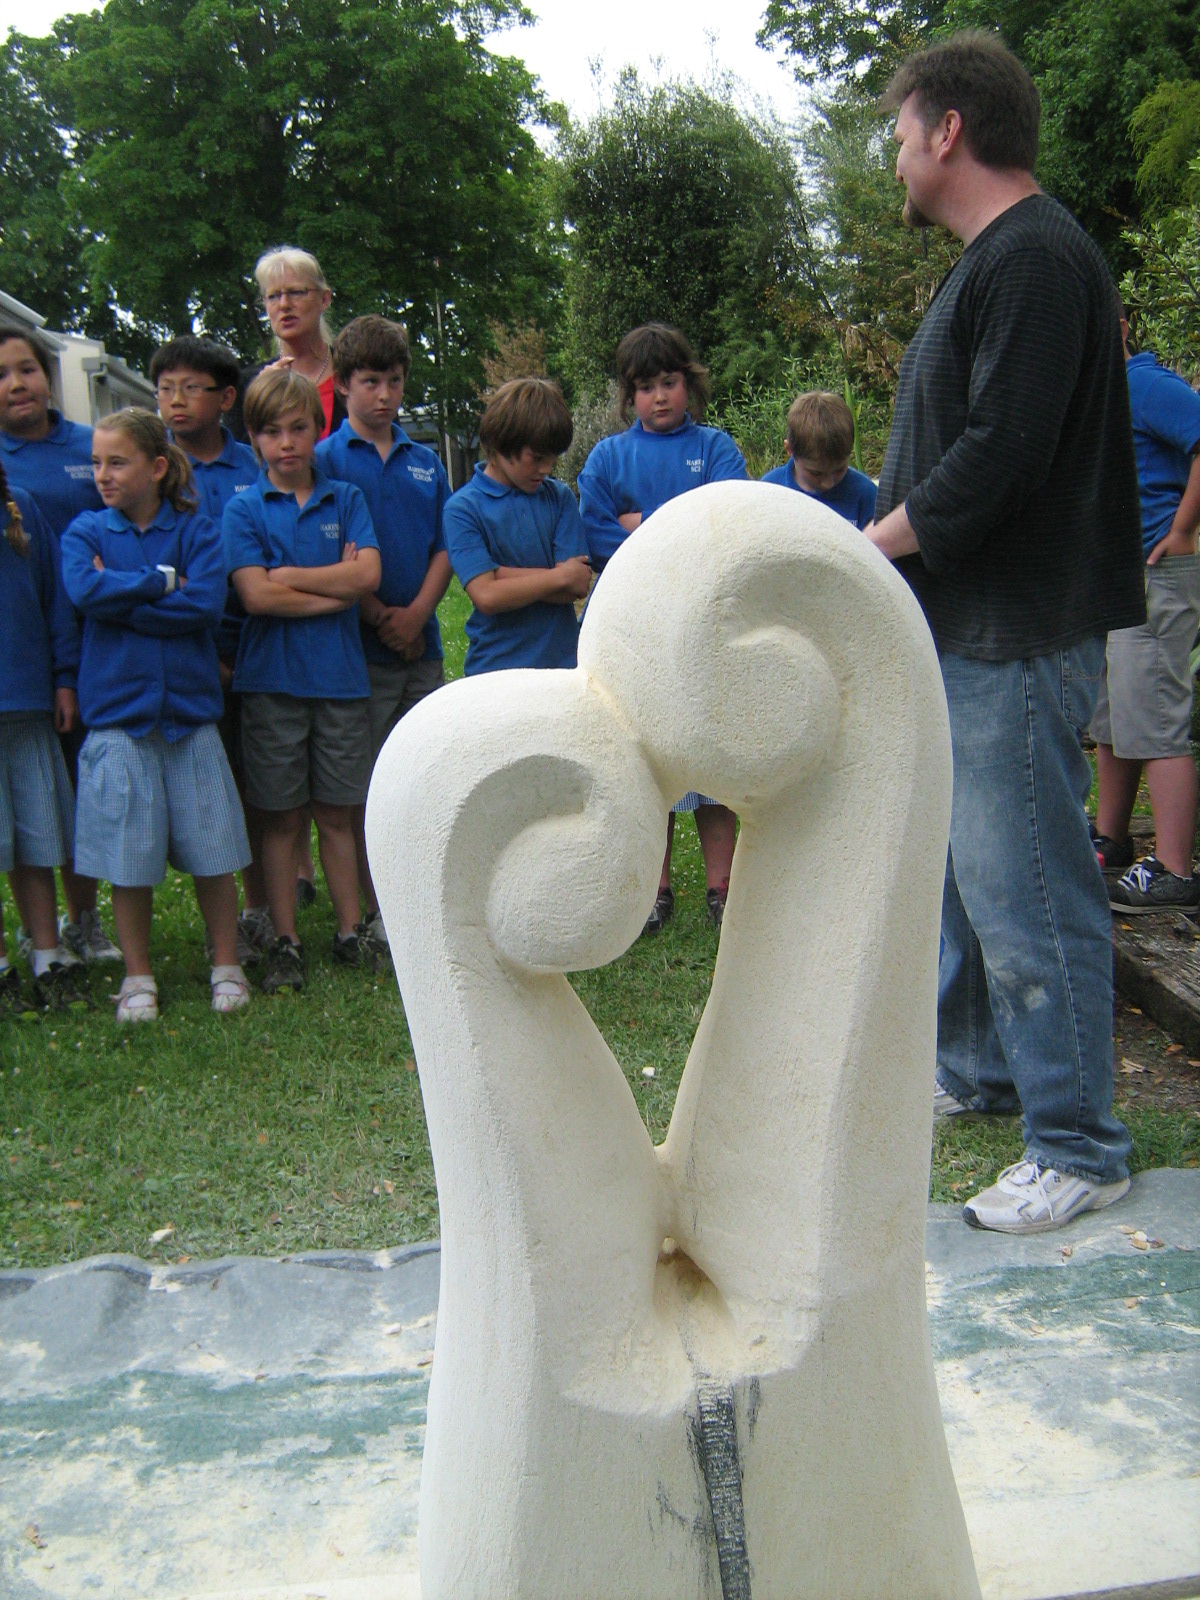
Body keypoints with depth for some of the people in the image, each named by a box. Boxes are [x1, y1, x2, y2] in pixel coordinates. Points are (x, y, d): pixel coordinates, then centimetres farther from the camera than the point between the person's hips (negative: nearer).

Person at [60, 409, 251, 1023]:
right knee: (129, 858, 4)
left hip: (189, 708, 0)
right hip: (118, 713, 0)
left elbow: (206, 603, -13)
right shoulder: (86, 531, 6)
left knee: (210, 849, 5)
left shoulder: (196, 530, 3)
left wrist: (121, 596, -10)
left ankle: (226, 967, 20)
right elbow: (85, 591, -14)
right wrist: (163, 580, -9)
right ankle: (137, 977, 19)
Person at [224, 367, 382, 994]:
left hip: (340, 677, 2)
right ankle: (285, 942, 13)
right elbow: (256, 595, -11)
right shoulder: (244, 509, 1)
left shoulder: (346, 499, 7)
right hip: (272, 679, -1)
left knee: (337, 813, 9)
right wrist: (336, 589, -8)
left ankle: (351, 931, 18)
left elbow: (368, 574, -7)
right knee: (282, 818, 5)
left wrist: (291, 575, -9)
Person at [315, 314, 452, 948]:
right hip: (358, 648, -4)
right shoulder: (326, 461, 0)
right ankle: (370, 906, 9)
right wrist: (379, 616, -12)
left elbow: (445, 549, 8)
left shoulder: (426, 463, 12)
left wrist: (417, 612, -8)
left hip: (422, 642, 4)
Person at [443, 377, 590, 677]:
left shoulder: (559, 496, 8)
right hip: (496, 665, -3)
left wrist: (501, 573, -9)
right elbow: (486, 595, -14)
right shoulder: (463, 508, -3)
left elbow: (578, 587, -2)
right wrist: (558, 576, -5)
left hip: (563, 661, 3)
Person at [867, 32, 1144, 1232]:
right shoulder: (991, 262, 18)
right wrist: (888, 545, 8)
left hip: (1015, 641, -11)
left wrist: (877, 541, -12)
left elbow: (999, 456, -24)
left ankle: (1078, 1148, 8)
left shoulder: (1035, 259, -15)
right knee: (956, 861, 20)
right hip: (964, 633, 11)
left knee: (1025, 894, -5)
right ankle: (973, 1068, 37)